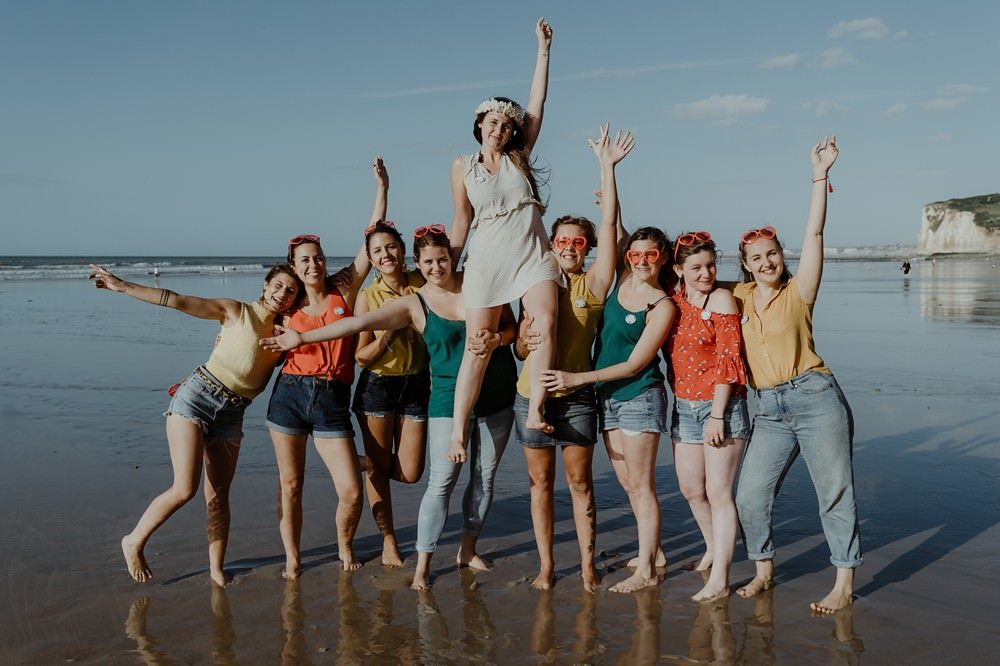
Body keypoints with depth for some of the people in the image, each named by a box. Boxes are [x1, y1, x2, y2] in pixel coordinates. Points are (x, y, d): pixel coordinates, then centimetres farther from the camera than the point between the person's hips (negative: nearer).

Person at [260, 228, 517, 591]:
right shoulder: (414, 305, -4)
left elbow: (512, 326, 3)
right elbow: (359, 323, -7)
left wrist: (496, 339, -20)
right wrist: (302, 337, -10)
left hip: (498, 398, 3)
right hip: (449, 400, -2)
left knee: (485, 477, 11)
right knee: (441, 482, -5)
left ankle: (468, 549, 28)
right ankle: (422, 565, 4)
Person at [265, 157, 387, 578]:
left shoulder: (345, 290, 3)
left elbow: (372, 238, 0)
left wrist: (382, 187, -3)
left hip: (332, 401, -1)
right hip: (289, 394, 1)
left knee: (351, 491, -6)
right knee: (290, 485, 7)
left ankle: (344, 547, 22)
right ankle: (292, 559, 23)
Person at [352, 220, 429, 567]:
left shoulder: (421, 283, -2)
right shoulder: (367, 296, -7)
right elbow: (362, 356, -8)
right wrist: (392, 328, -21)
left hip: (416, 384, 2)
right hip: (377, 386, -2)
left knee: (409, 473, 2)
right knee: (379, 468, 6)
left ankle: (368, 463, 34)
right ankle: (388, 540, 23)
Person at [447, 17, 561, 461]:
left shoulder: (520, 156, 11)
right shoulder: (463, 166, 8)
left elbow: (537, 103, 9)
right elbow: (461, 221, 11)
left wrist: (543, 48, 9)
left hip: (533, 256, 1)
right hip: (486, 262, -1)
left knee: (544, 324, -23)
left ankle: (534, 412, -24)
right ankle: (458, 429, -4)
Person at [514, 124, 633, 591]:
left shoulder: (594, 284, 1)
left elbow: (610, 226, -10)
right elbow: (519, 349, 12)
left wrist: (607, 167, -15)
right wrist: (524, 341, -13)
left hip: (576, 395, -2)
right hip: (531, 395, 2)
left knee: (580, 482, 4)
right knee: (540, 482, 8)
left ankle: (587, 565, 14)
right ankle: (546, 565, 17)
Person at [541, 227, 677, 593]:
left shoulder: (663, 306, -11)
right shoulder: (621, 281, 5)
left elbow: (634, 365, -14)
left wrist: (576, 379, -15)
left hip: (639, 396, -7)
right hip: (607, 396, 7)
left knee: (641, 485, -3)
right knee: (628, 484, 13)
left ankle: (646, 570, 3)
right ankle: (652, 551, 27)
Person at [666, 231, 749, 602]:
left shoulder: (721, 299, -9)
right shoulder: (672, 303, 7)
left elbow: (727, 361, -13)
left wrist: (717, 415, -16)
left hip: (720, 405, -6)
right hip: (684, 405, 6)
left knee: (718, 492, -6)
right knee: (690, 488, 15)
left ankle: (719, 580, -1)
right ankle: (714, 548, 39)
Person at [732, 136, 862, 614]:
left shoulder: (798, 291, 0)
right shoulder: (738, 297, 10)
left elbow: (814, 235, -10)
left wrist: (819, 176, -16)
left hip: (815, 397, -4)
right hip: (769, 409, 4)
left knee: (835, 493, 1)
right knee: (750, 496, 2)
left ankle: (844, 583, 12)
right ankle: (763, 571, 21)